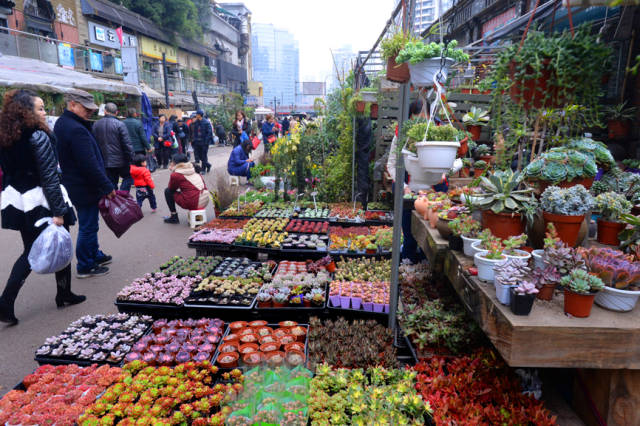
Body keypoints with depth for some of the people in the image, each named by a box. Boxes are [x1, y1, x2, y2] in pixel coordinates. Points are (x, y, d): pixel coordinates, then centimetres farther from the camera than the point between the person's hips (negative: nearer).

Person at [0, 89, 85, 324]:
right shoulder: (38, 137, -16)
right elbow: (49, 177, -20)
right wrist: (58, 212, -19)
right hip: (42, 202, -7)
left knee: (29, 252, 17)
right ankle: (64, 294, 25)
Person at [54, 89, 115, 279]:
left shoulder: (62, 123, 11)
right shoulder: (76, 130, -23)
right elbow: (89, 165, -25)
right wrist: (107, 187, -20)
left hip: (75, 185, 11)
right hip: (85, 188, -11)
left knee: (88, 224, 23)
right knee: (88, 227, 2)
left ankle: (95, 255, 39)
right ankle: (85, 266, 14)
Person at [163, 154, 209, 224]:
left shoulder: (176, 175, -6)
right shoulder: (194, 171, 11)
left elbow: (171, 188, 11)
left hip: (192, 204, -6)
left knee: (168, 191, 11)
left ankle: (174, 217, 13)